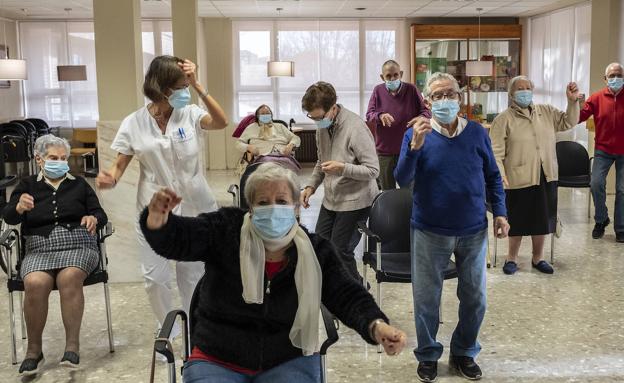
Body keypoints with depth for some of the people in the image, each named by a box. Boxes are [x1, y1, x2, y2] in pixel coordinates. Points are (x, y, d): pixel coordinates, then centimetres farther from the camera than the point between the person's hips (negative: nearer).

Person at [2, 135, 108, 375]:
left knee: (69, 277, -34)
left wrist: (93, 218, -11)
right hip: (39, 250, 0)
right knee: (35, 283, -31)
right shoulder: (27, 186, 17)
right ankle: (33, 350, -15)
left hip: (79, 247, 0)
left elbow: (100, 214, 15)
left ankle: (72, 344, -27)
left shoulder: (79, 184, 20)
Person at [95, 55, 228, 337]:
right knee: (155, 277, 0)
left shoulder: (189, 114, -3)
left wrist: (198, 87, -25)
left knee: (192, 274, 12)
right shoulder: (134, 123, -4)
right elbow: (120, 164, -1)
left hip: (193, 208, 1)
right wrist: (110, 179, -23)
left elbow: (221, 122, -20)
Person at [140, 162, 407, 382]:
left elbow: (348, 296, -9)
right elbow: (178, 239, -18)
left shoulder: (315, 252, -3)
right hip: (217, 361, 0)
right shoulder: (226, 230, -6)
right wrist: (158, 223, -43)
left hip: (289, 361, 1)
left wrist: (376, 326, -31)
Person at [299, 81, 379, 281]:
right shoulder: (322, 127, 3)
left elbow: (373, 170, -20)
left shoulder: (355, 127, -21)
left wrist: (342, 168, -34)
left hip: (355, 200, -8)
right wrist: (311, 186, 4)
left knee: (340, 250, -4)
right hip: (331, 198, 8)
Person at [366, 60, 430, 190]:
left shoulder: (411, 90, -3)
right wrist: (380, 116, -25)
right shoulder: (378, 91, 1)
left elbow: (426, 111, 0)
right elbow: (369, 115, -2)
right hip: (384, 151, 1)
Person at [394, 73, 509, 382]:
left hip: (474, 231, 2)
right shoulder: (416, 134, -6)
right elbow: (402, 180, -14)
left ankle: (464, 352, 33)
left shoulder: (477, 133, 0)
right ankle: (428, 355, 29)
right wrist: (415, 146, -27)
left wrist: (499, 212, 1)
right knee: (426, 297, 9)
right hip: (430, 232, -2)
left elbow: (493, 176, 9)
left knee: (474, 297, 12)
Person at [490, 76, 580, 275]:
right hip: (518, 179, -5)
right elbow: (496, 152, -12)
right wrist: (500, 176, -22)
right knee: (518, 220, 7)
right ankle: (512, 258, 25)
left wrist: (572, 101, -2)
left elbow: (568, 122, 13)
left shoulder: (547, 112, 9)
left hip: (546, 177, 5)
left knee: (542, 219, 14)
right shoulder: (503, 119, -7)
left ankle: (538, 257, 31)